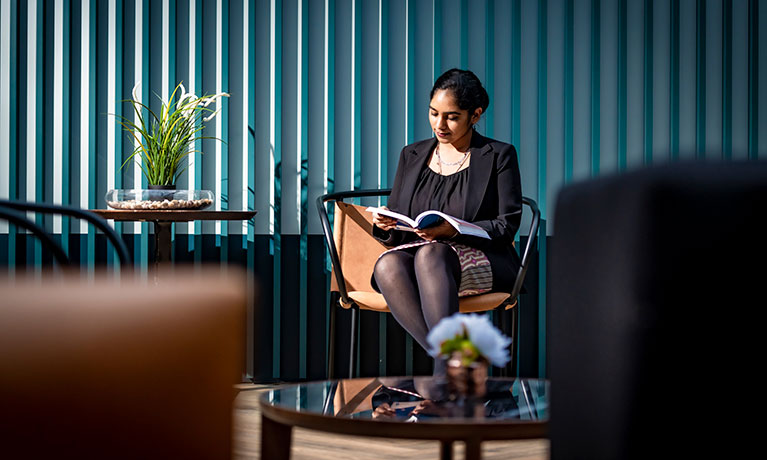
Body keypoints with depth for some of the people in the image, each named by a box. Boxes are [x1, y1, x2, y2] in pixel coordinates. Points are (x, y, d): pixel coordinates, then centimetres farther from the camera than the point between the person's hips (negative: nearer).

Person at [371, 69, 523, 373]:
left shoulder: (499, 156, 8)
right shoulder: (412, 156, 19)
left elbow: (506, 226, -1)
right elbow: (395, 235, 18)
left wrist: (453, 231, -18)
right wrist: (384, 225, -7)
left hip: (482, 263, -3)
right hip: (416, 255, 4)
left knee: (429, 254, -38)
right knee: (387, 264, -33)